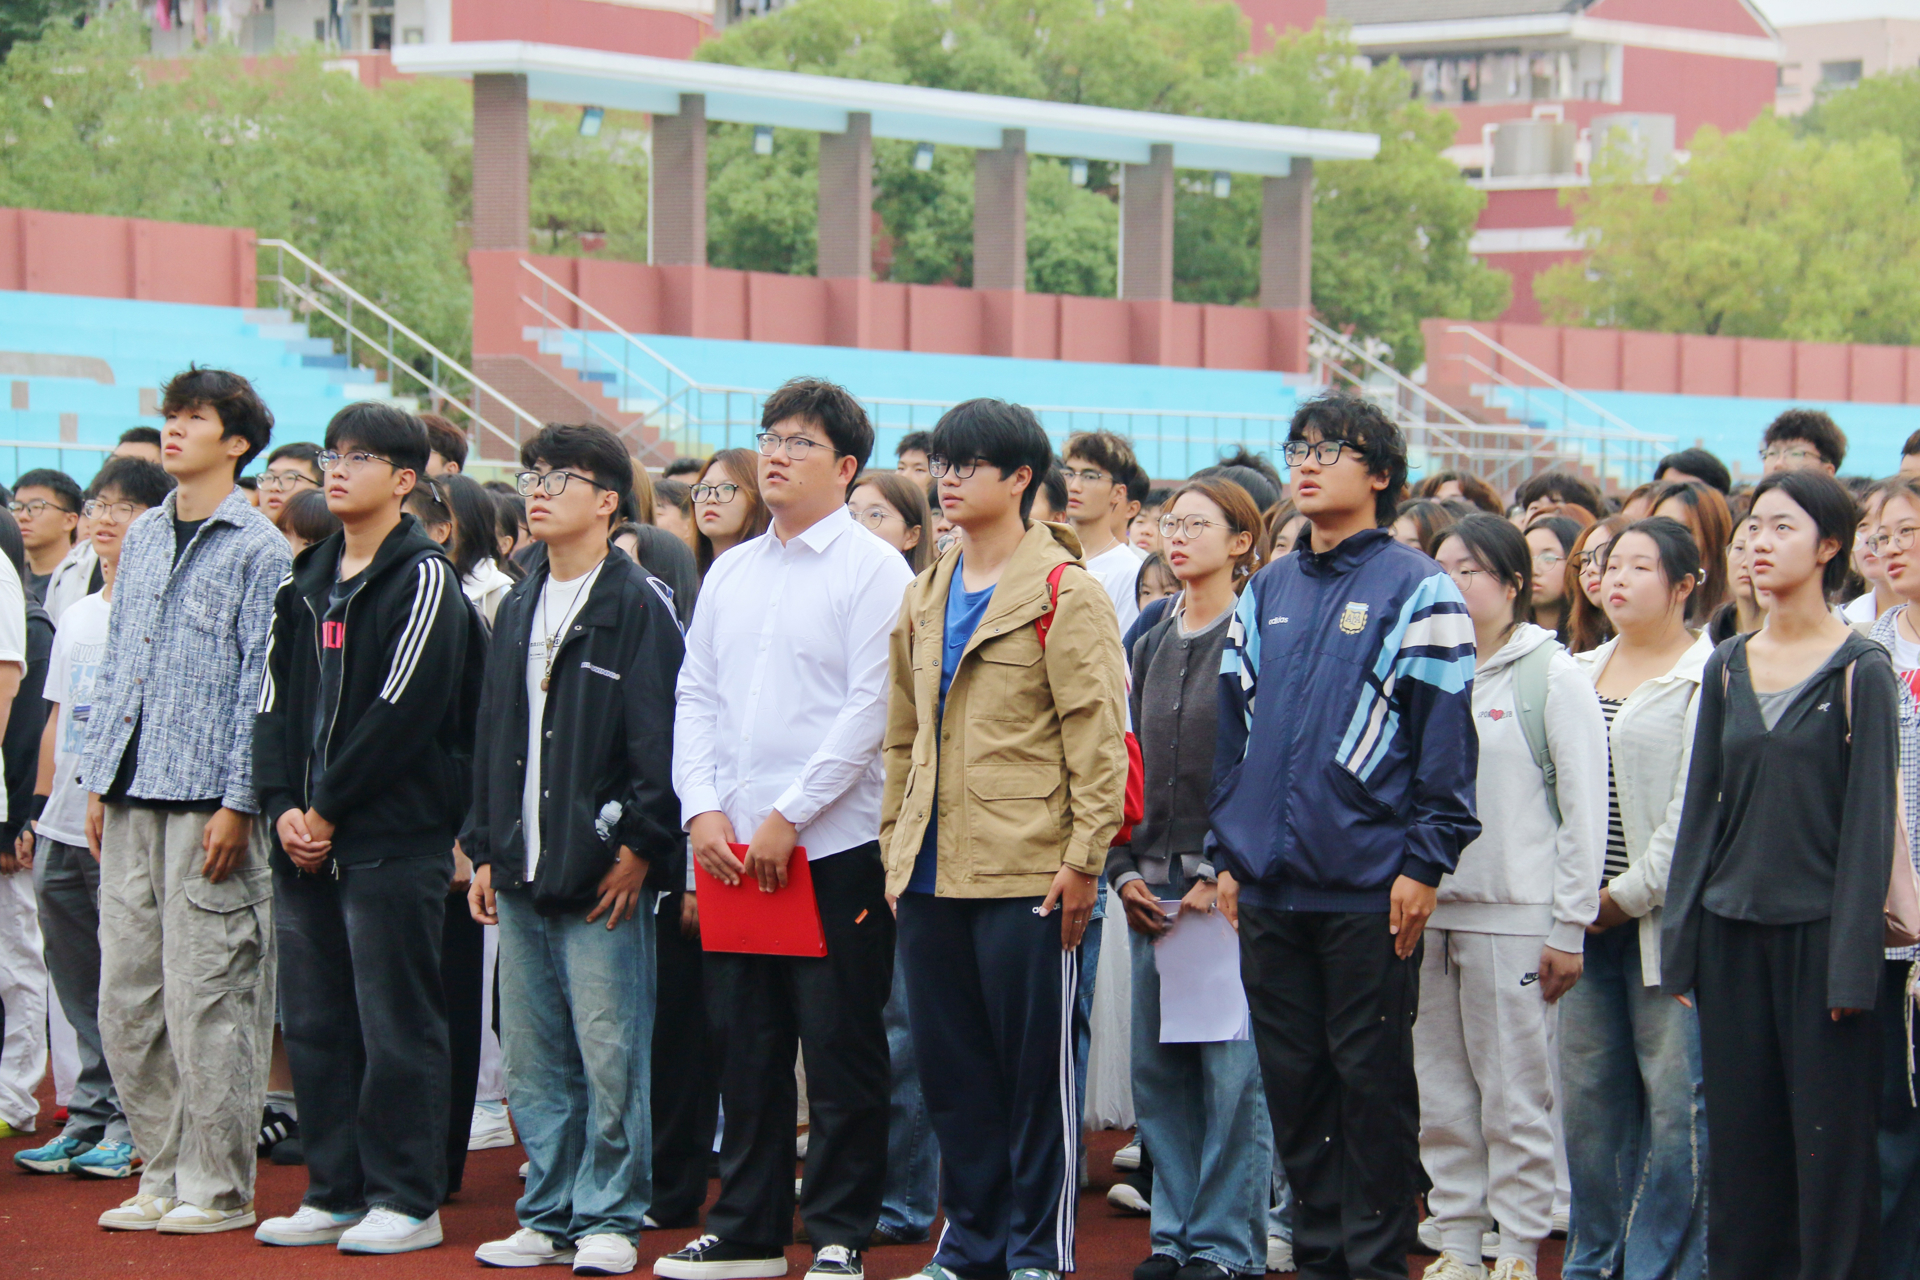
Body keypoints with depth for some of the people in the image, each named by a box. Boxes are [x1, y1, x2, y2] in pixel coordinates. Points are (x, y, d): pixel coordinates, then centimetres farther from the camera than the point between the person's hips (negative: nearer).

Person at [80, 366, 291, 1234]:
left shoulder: (260, 549, -4)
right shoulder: (142, 537, 16)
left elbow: (262, 684, -8)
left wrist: (237, 803, -13)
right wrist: (99, 780, 13)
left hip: (208, 798, -7)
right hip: (132, 800, 7)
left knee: (206, 997, -4)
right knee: (126, 998, 7)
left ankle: (218, 1188, 4)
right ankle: (164, 1175, 16)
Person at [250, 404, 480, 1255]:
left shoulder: (424, 580, -7)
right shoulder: (307, 582, 16)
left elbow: (402, 711, -14)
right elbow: (277, 697, 12)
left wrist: (328, 807, -13)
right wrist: (283, 804, -2)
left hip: (392, 838, -7)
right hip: (306, 838, 8)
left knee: (396, 1022, -4)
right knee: (314, 1021, 10)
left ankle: (407, 1199, 2)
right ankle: (336, 1191, 18)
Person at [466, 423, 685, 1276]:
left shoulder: (638, 605, -5)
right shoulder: (518, 609, 17)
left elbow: (659, 737, -10)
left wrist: (639, 846, -14)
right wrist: (485, 848, 15)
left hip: (603, 875, -7)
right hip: (523, 872, 7)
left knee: (609, 1053, -5)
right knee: (532, 1058, 9)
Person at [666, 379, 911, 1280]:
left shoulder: (874, 570, -5)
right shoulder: (728, 574, 14)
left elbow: (871, 709, -12)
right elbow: (695, 697, 13)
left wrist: (787, 817, -14)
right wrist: (702, 809, -1)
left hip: (834, 844, -6)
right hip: (730, 848, 6)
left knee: (841, 1049, 0)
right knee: (744, 1045, 10)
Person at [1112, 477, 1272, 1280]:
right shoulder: (1150, 646, 15)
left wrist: (1227, 872, -13)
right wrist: (1124, 869, 6)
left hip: (1230, 886, -6)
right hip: (1155, 886, 6)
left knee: (1232, 1068, -5)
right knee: (1157, 1069, 8)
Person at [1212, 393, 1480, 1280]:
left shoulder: (1417, 591, -4)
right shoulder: (1267, 591, 13)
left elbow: (1446, 737, -7)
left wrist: (1424, 864, -12)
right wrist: (1228, 854, 12)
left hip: (1368, 888, -5)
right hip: (1270, 884, 5)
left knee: (1372, 1079, 1)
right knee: (1292, 1079, 9)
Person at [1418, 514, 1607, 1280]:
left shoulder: (1552, 674, -2)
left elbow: (1585, 809, -4)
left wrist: (1569, 927, -8)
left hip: (1513, 916, -5)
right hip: (1425, 911, 5)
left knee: (1515, 1097, 0)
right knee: (1438, 1097, 8)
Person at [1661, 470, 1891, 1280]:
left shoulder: (1860, 671, -4)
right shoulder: (1728, 668, 9)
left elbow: (1870, 819, -7)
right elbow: (1702, 806, 11)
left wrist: (1853, 962, -12)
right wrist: (1681, 939, 6)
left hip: (1818, 930, -4)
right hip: (1733, 930, 4)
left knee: (1831, 1141, -2)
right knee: (1741, 1133, 7)